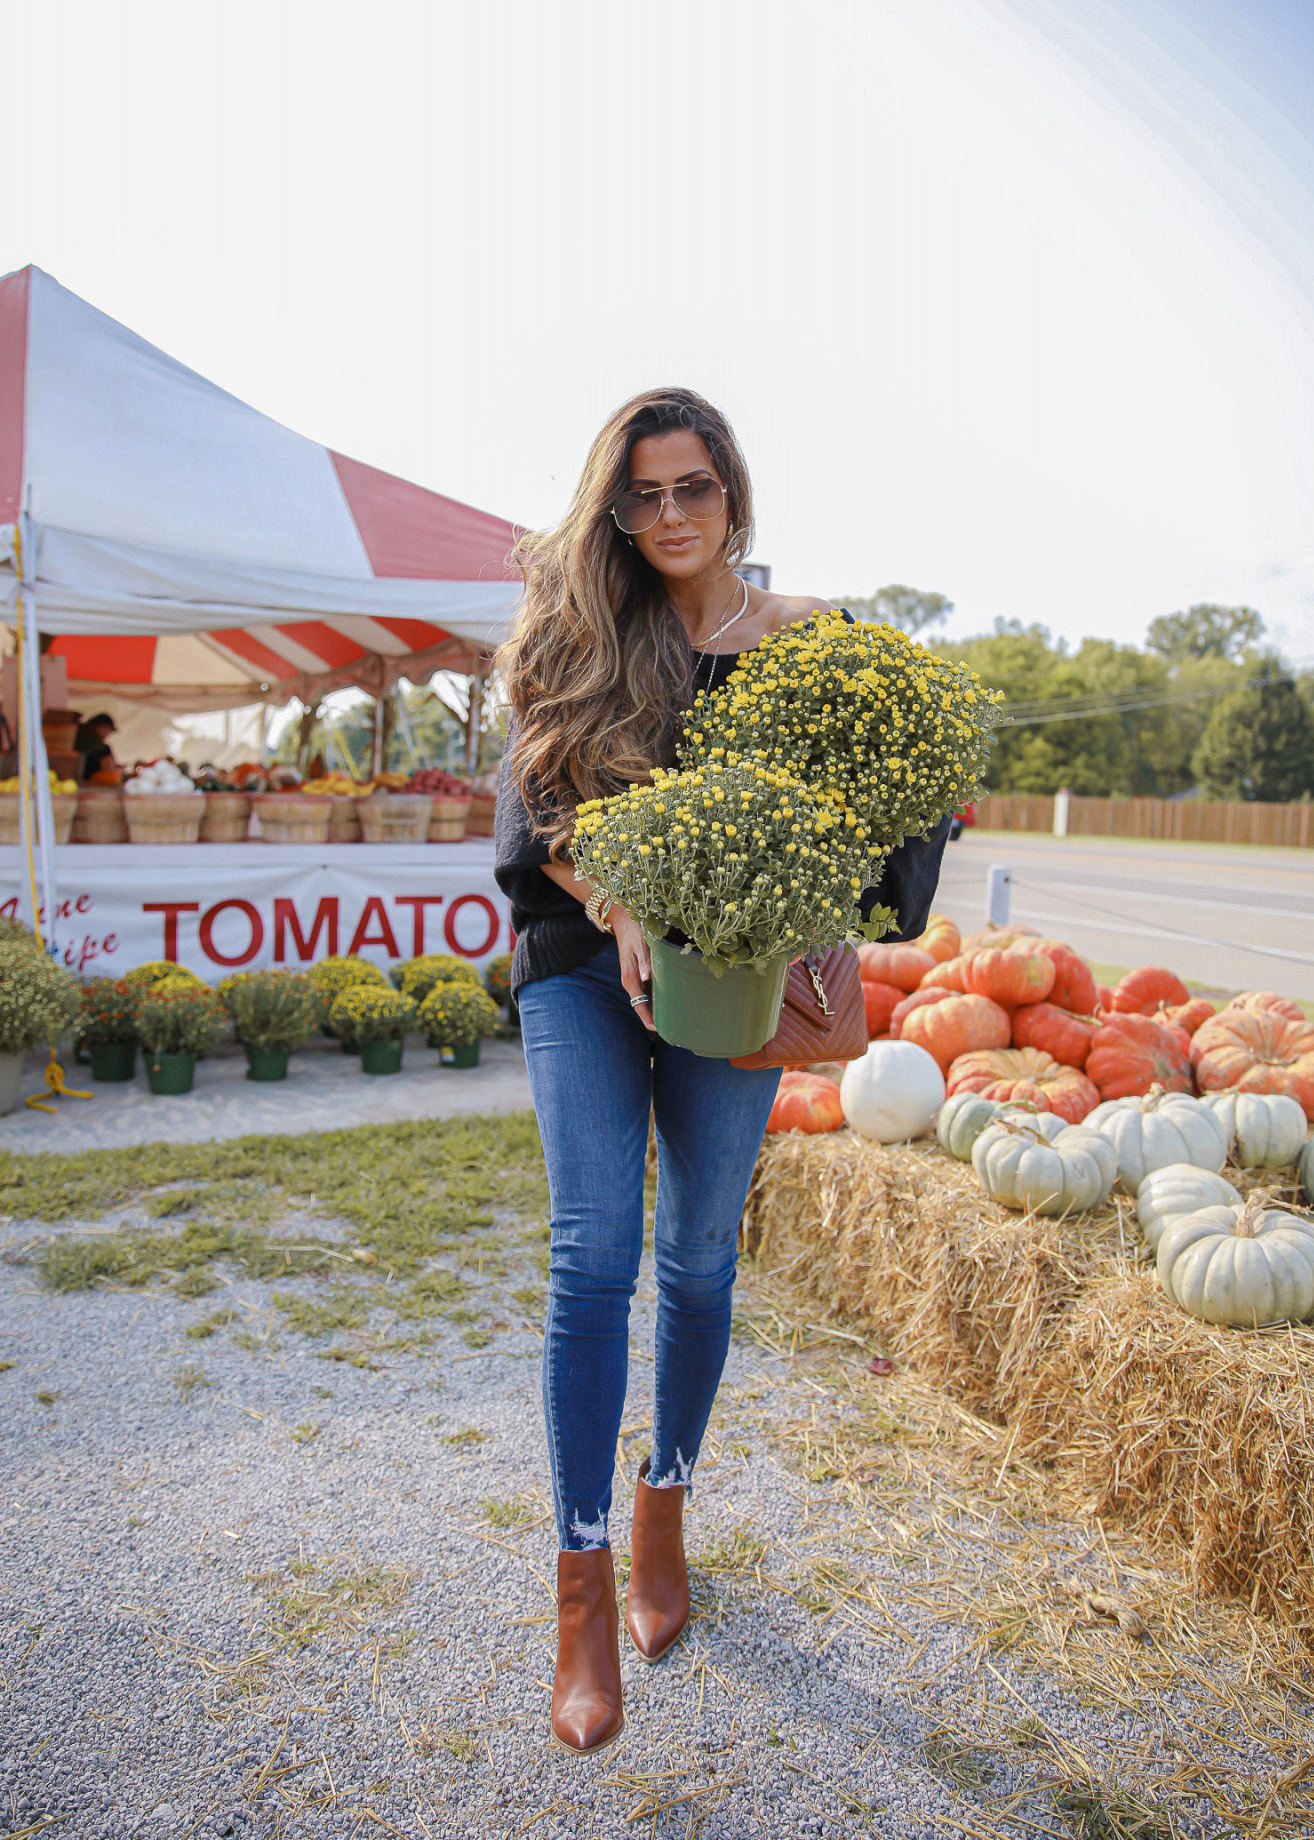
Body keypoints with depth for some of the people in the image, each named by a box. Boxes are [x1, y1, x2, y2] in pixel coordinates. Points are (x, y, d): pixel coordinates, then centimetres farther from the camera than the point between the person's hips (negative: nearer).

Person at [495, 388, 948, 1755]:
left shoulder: (806, 636, 7)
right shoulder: (582, 633, 6)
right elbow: (528, 799, -2)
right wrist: (615, 901, -19)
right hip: (582, 964, 0)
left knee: (698, 1259, 9)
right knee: (595, 1257, -8)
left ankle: (664, 1517, 30)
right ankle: (583, 1590, 3)